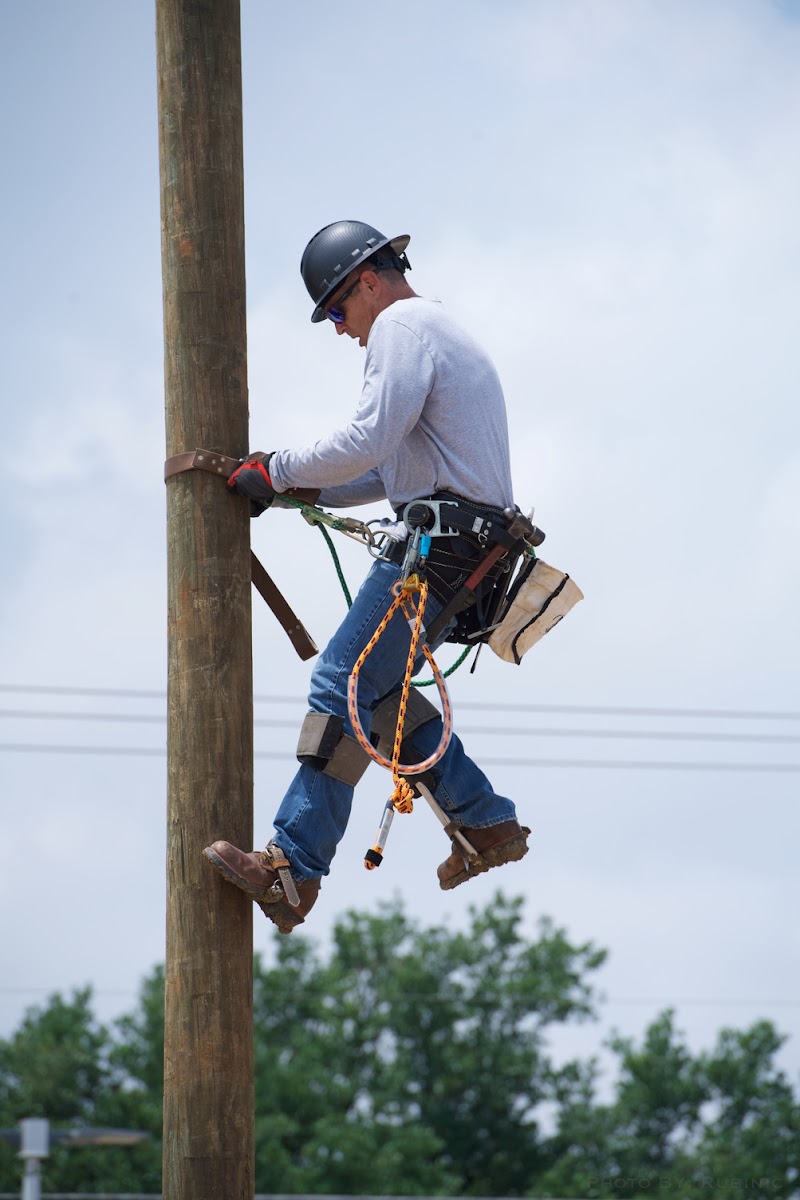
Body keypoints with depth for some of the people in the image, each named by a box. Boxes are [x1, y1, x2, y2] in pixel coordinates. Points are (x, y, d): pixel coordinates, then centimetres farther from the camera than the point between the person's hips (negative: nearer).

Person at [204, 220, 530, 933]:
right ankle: (489, 826, 16)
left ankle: (294, 870, -19)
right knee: (378, 687, 16)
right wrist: (305, 494, 19)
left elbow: (367, 442, -19)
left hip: (441, 544, -10)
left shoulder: (402, 325, -6)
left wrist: (276, 473, -9)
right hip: (469, 546, 10)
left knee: (342, 687, -14)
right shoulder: (438, 333, 27)